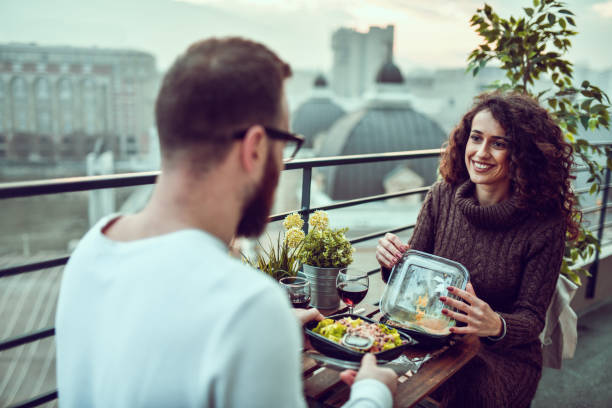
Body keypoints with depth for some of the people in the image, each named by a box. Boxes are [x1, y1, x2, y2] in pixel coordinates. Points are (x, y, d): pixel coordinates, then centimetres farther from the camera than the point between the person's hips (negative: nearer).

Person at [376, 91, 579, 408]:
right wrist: (395, 262, -21)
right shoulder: (441, 197, -4)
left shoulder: (544, 224, -13)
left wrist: (496, 326, -31)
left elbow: (532, 318, -9)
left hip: (505, 355, -2)